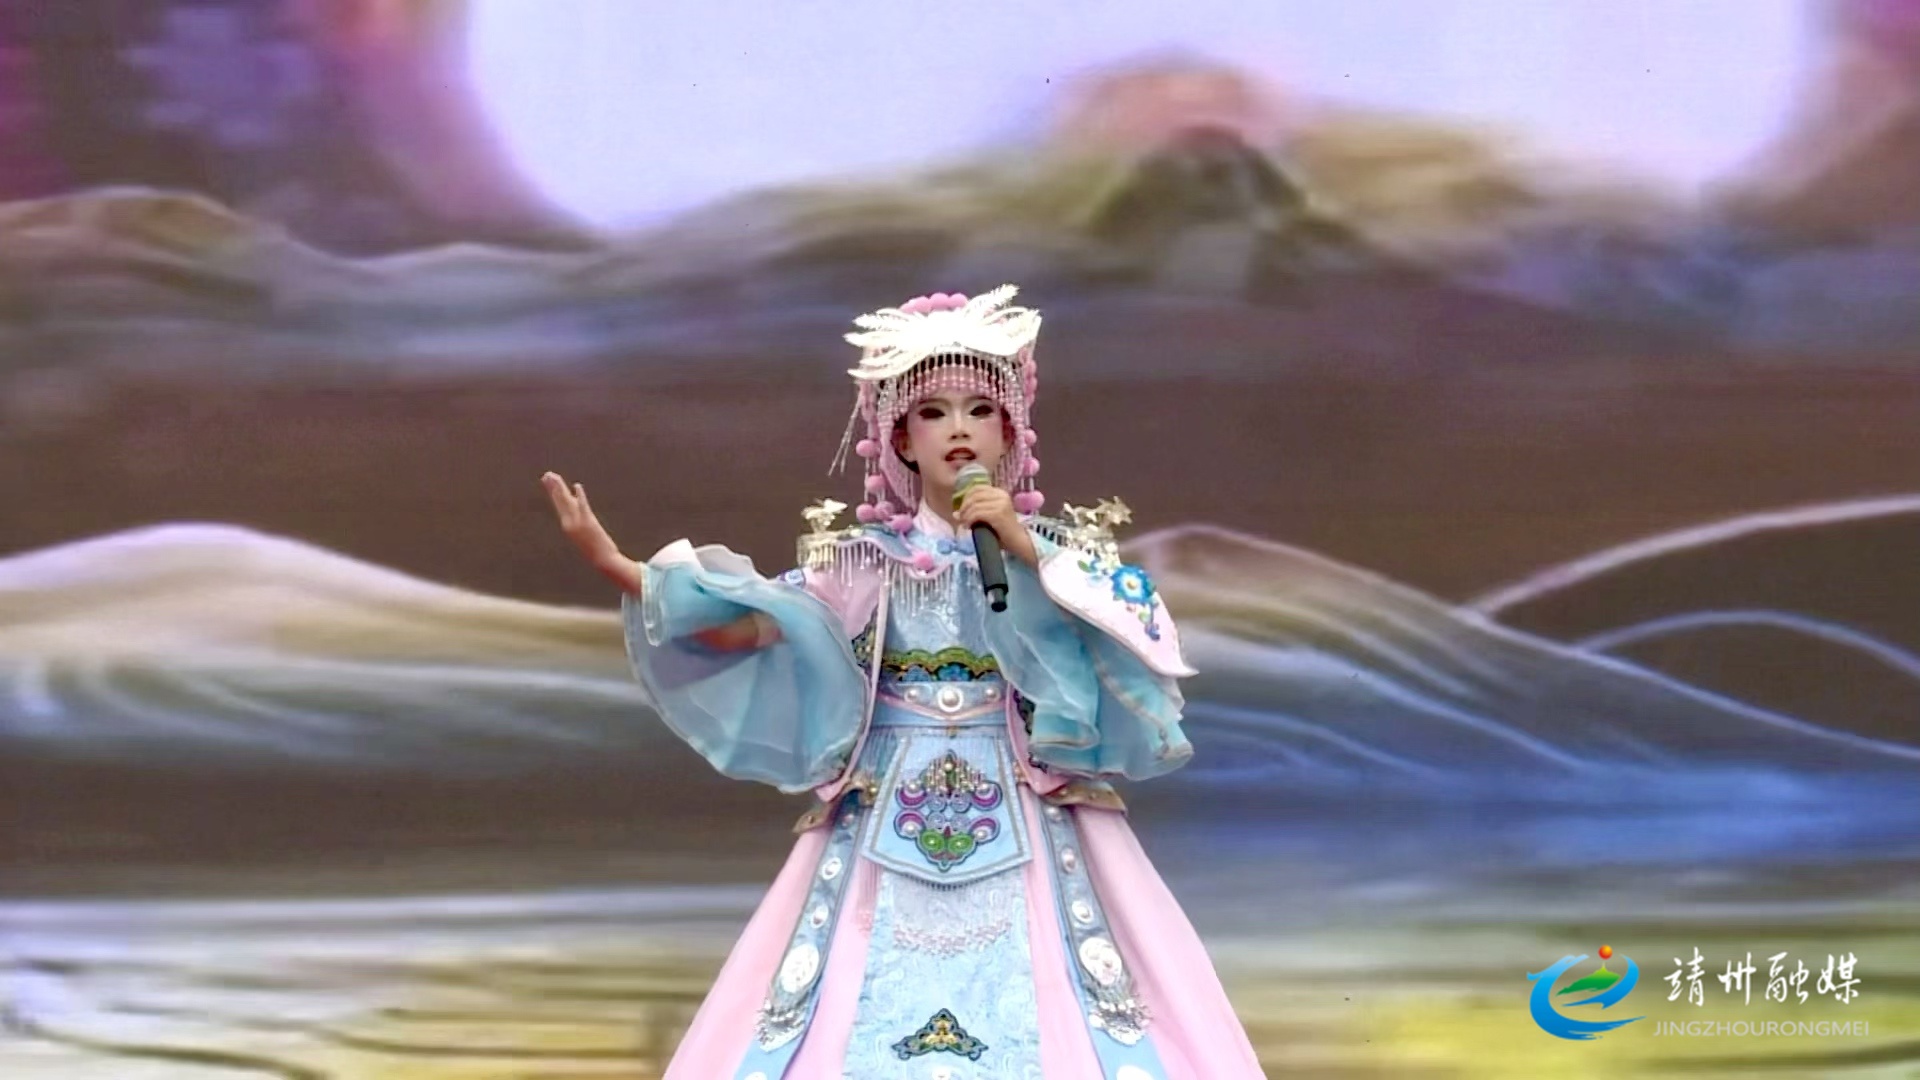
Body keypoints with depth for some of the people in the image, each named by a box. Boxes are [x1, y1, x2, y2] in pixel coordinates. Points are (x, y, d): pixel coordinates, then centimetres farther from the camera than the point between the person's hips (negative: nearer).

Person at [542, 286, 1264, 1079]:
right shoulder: (867, 556, 5)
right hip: (886, 823, 0)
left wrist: (1027, 552, -12)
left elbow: (1140, 640, -9)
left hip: (1026, 822, 0)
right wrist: (617, 567, -15)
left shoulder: (1055, 544, 6)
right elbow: (741, 628, -5)